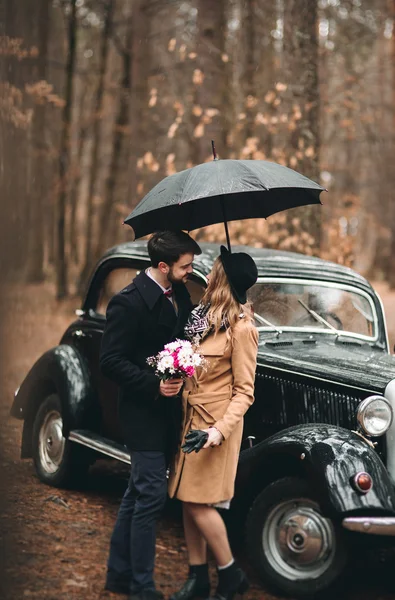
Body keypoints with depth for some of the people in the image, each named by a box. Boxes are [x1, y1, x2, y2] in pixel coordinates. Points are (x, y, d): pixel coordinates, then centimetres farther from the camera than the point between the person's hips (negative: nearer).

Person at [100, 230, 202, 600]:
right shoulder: (129, 303, -18)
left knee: (139, 493, 16)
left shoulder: (179, 295, 5)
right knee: (151, 495, -4)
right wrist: (155, 386, -24)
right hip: (144, 413, -8)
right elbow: (110, 362, -19)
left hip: (167, 411, 8)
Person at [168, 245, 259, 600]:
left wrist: (220, 429, -23)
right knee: (188, 499, 10)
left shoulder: (241, 328, -15)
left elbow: (244, 392, -14)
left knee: (199, 502, -4)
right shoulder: (206, 315, 7)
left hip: (216, 424, -8)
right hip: (190, 419, 8)